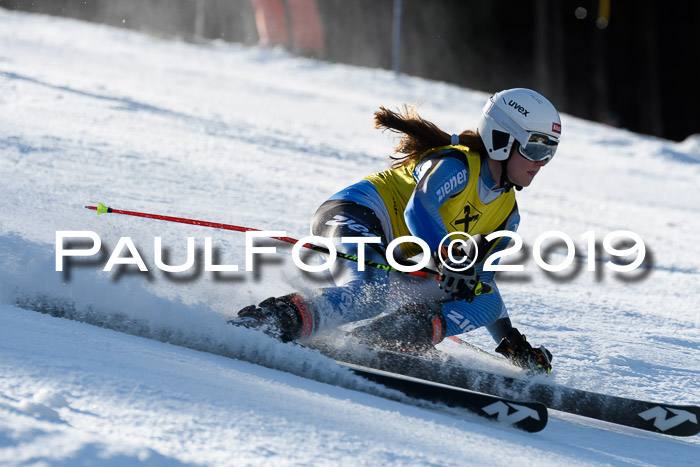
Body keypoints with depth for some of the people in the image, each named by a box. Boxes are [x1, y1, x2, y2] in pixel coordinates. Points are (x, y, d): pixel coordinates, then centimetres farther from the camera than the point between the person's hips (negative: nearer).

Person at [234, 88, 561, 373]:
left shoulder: (506, 214, 16)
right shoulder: (456, 164, -11)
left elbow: (479, 280, 23)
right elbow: (418, 210, -30)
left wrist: (510, 340, 14)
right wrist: (450, 256, -46)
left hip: (401, 266, 9)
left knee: (483, 302, -8)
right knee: (368, 292, -40)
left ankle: (377, 340, -24)